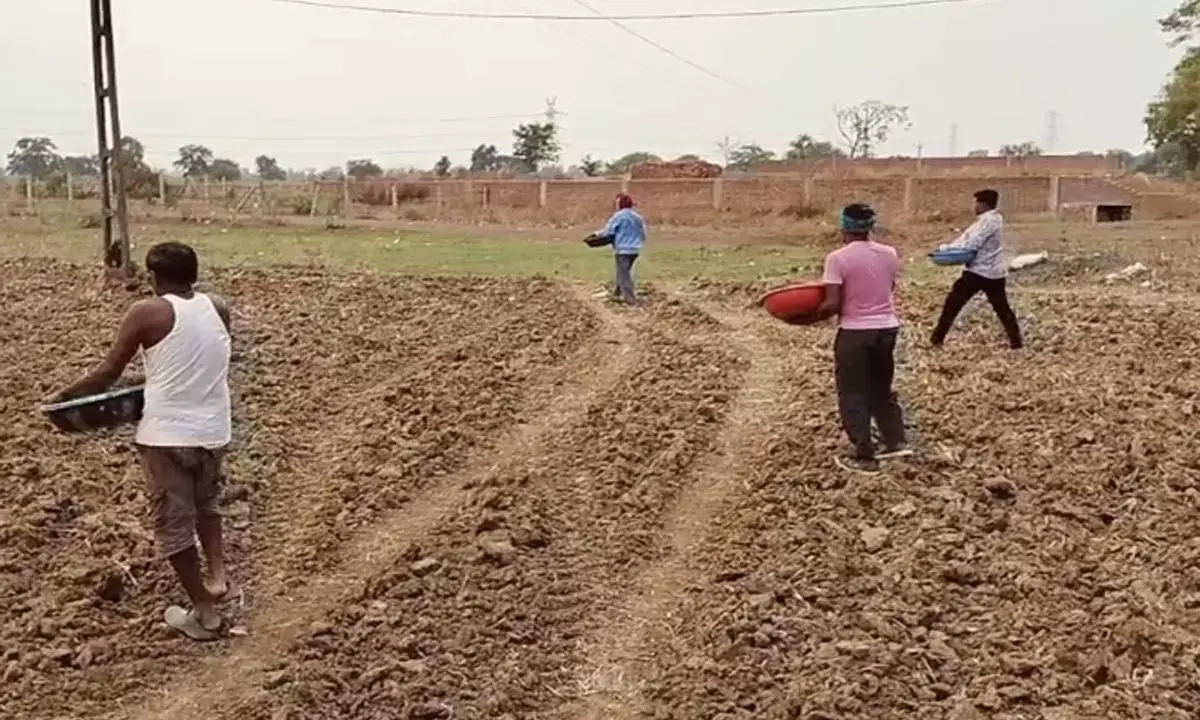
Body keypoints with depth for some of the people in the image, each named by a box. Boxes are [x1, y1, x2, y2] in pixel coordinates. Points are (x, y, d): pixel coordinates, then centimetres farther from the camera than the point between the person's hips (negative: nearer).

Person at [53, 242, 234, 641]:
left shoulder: (147, 312, -10)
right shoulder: (218, 308, 4)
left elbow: (108, 374, -4)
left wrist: (66, 395, 12)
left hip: (167, 434, -5)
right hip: (213, 430, 5)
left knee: (173, 522, 9)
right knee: (206, 502, 30)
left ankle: (203, 613, 14)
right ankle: (217, 574, 18)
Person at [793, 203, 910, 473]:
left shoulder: (838, 258, -14)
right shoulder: (890, 254, 2)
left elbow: (833, 304, -16)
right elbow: (888, 290, 11)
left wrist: (808, 318, -2)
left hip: (855, 332, -5)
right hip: (887, 327, 6)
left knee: (853, 395, 6)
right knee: (882, 389, 23)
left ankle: (865, 457, 7)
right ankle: (897, 441, 23)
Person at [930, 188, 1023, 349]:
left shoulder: (988, 221, -16)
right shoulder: (992, 219, 14)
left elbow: (971, 243, -20)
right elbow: (968, 237, 10)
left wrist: (945, 249, -13)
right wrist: (949, 248, -1)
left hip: (978, 271, -9)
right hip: (994, 272, 9)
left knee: (953, 303, 0)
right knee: (1002, 308, 13)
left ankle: (937, 339, 4)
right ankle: (1016, 341, 13)